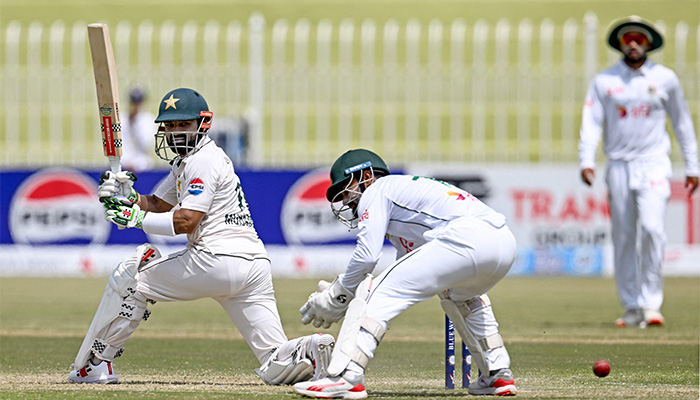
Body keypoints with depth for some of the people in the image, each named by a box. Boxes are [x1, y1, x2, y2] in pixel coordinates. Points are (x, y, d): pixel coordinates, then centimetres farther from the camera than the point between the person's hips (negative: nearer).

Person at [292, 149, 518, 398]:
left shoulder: (377, 190, 13)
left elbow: (367, 256, 1)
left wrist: (335, 298, 13)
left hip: (465, 238, -9)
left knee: (376, 294, -6)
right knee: (458, 294, 39)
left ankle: (345, 378, -18)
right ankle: (498, 374, 30)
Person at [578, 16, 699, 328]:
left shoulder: (665, 79, 6)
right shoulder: (604, 81, 6)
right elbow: (591, 121, 0)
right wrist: (586, 161, -14)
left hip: (654, 165, -1)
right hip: (619, 167, 2)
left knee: (652, 228, -18)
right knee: (623, 238, 1)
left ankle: (651, 303, -14)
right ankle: (632, 308, 9)